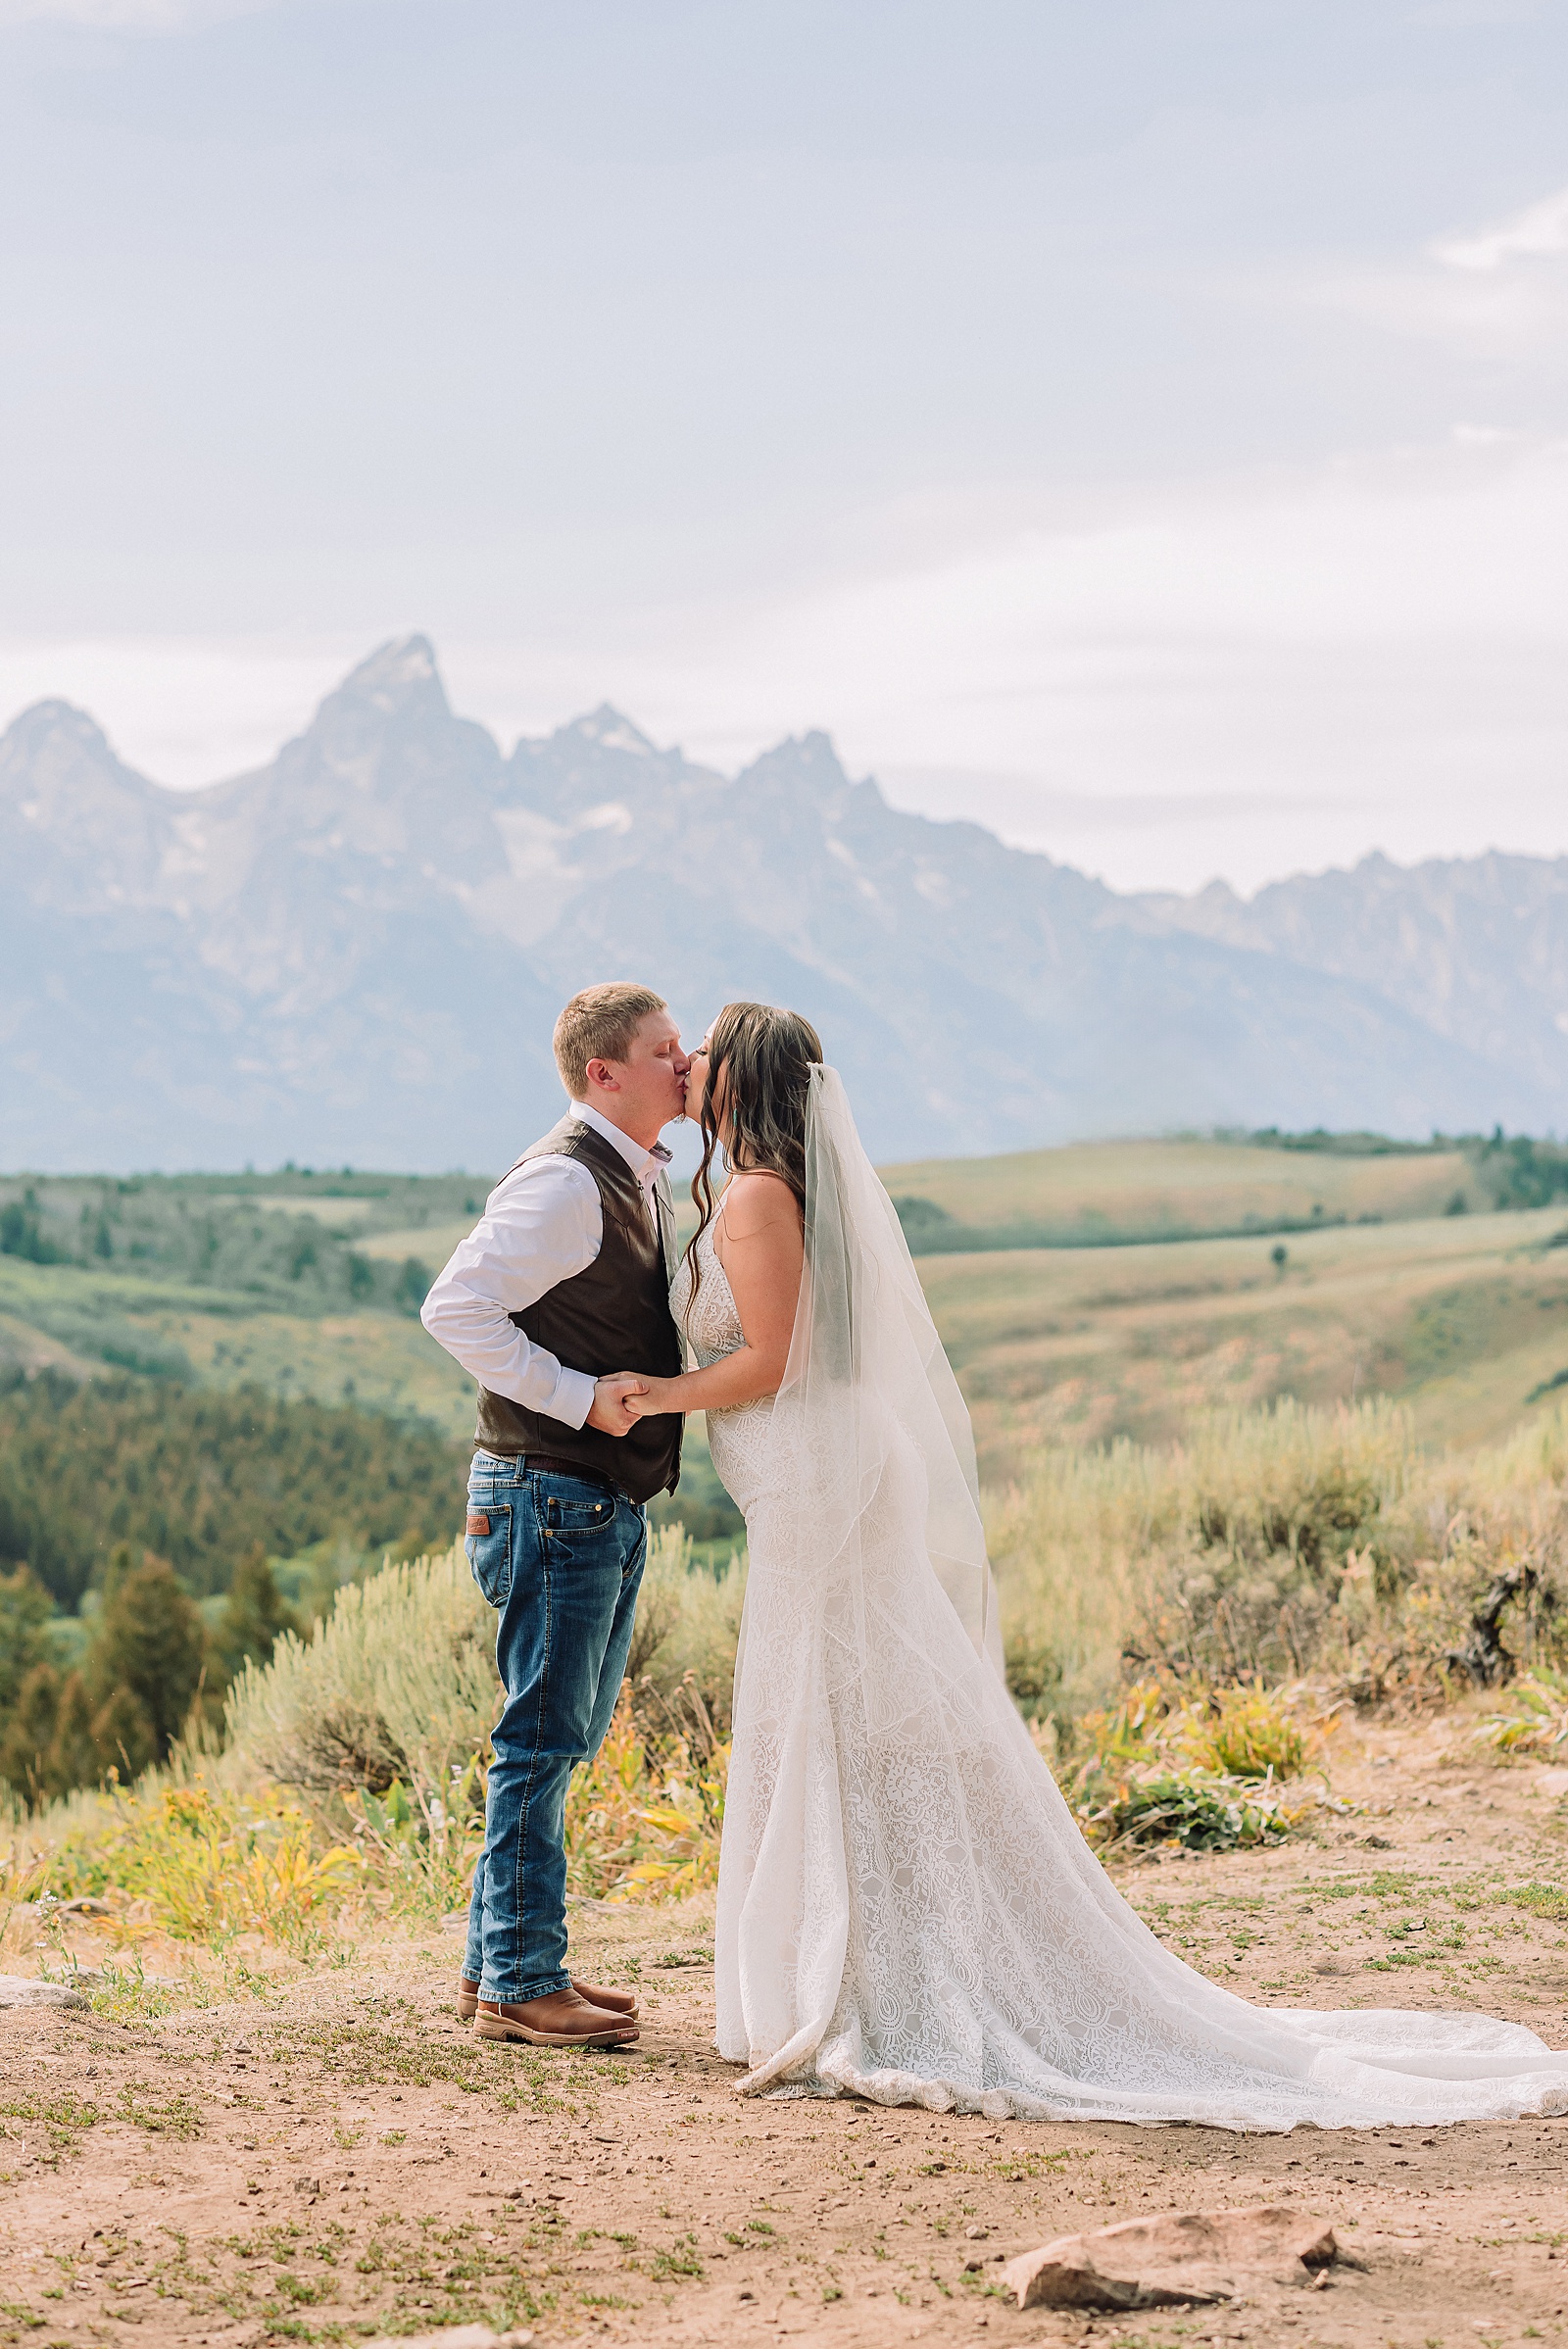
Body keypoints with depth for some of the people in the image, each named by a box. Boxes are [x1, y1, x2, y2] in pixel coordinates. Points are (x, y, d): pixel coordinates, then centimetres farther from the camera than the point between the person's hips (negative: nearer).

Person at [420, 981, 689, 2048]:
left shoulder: (648, 1179, 14)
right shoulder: (567, 1180, -17)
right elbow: (458, 1307, -23)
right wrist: (580, 1397, -22)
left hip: (615, 1502, 10)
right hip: (552, 1496, -10)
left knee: (567, 1736, 15)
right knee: (545, 1738, -5)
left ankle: (499, 1959, 24)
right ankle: (521, 1982, 2)